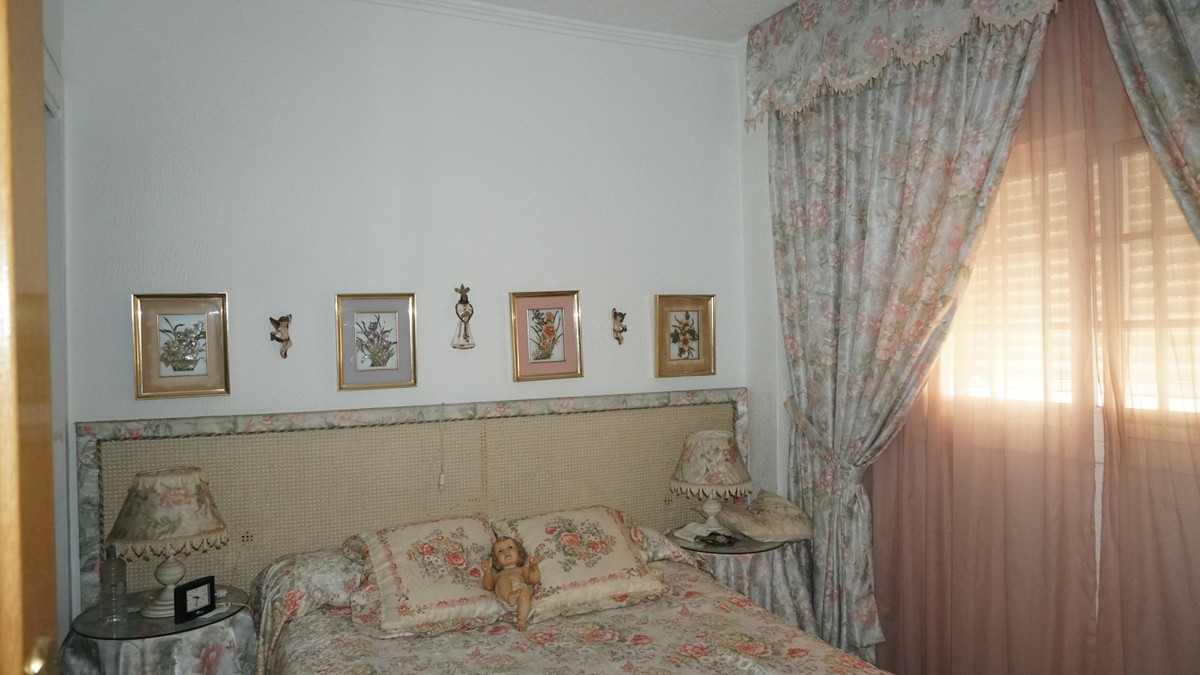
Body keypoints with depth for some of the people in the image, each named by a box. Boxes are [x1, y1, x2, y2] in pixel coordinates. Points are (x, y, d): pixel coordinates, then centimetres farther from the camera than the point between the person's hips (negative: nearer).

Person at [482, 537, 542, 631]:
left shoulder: (522, 569, 39)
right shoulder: (498, 574, 41)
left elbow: (534, 580, 15)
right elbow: (488, 587, 17)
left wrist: (534, 566, -2)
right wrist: (488, 571, 2)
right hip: (503, 597, 1)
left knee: (524, 590, -37)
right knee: (503, 580, -32)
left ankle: (522, 620, -40)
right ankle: (509, 596, -60)